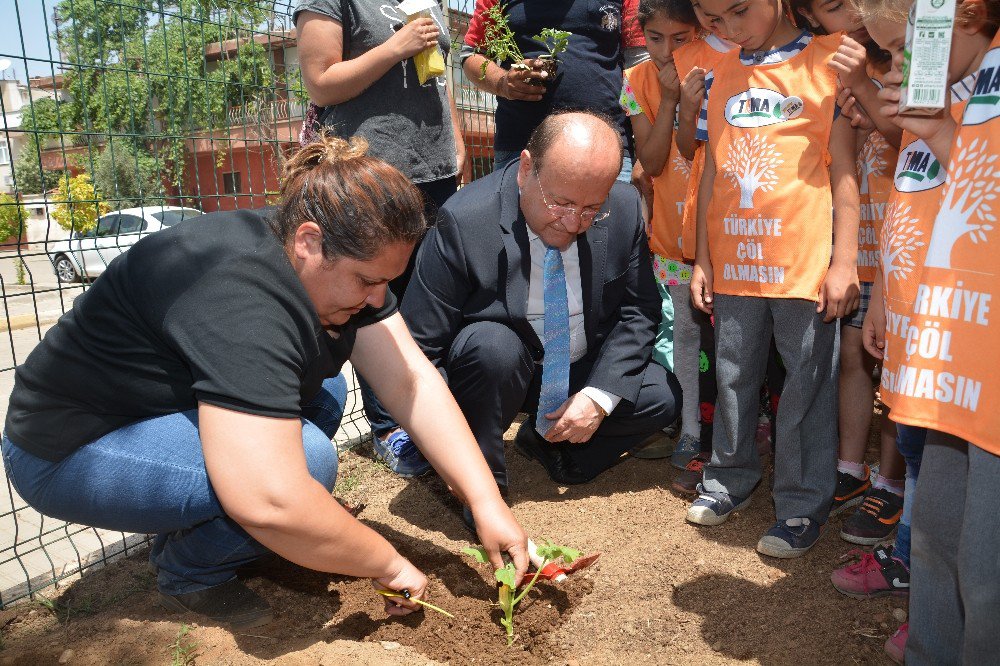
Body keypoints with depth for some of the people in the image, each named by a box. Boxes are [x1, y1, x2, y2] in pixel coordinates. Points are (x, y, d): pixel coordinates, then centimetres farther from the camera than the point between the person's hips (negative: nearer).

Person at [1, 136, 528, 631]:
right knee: (307, 456, -27)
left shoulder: (338, 260, -7)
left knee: (322, 392, 1)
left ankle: (186, 525, 7)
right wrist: (388, 565, -26)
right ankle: (189, 576, 0)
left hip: (161, 407, 9)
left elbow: (412, 382, -11)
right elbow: (269, 501, -41)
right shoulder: (242, 294, -34)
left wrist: (487, 504, -16)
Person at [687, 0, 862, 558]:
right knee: (734, 378, 13)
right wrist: (703, 258, 9)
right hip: (734, 262, 4)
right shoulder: (720, 76, 12)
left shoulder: (829, 62, 0)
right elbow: (711, 171, 13)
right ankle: (730, 479, 31)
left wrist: (844, 261, -8)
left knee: (807, 386, 4)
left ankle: (803, 506, 19)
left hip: (807, 264, -4)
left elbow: (844, 168, -3)